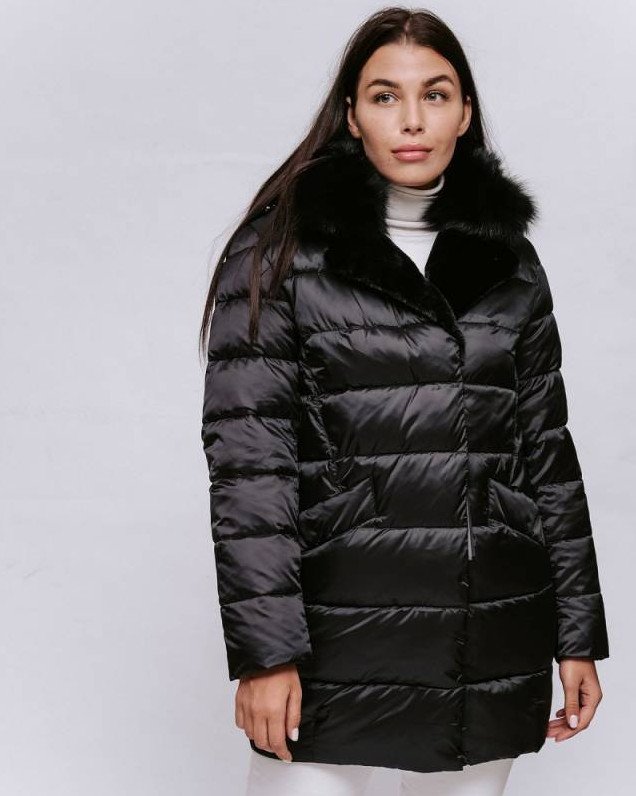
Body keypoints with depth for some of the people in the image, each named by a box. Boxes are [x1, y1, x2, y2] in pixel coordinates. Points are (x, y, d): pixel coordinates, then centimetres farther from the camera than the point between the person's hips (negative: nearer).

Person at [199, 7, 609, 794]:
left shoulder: (510, 262, 9)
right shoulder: (280, 251, -2)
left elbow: (546, 453, 11)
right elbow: (246, 456, -8)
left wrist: (578, 635, 9)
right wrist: (264, 649, -13)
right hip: (334, 642, -3)